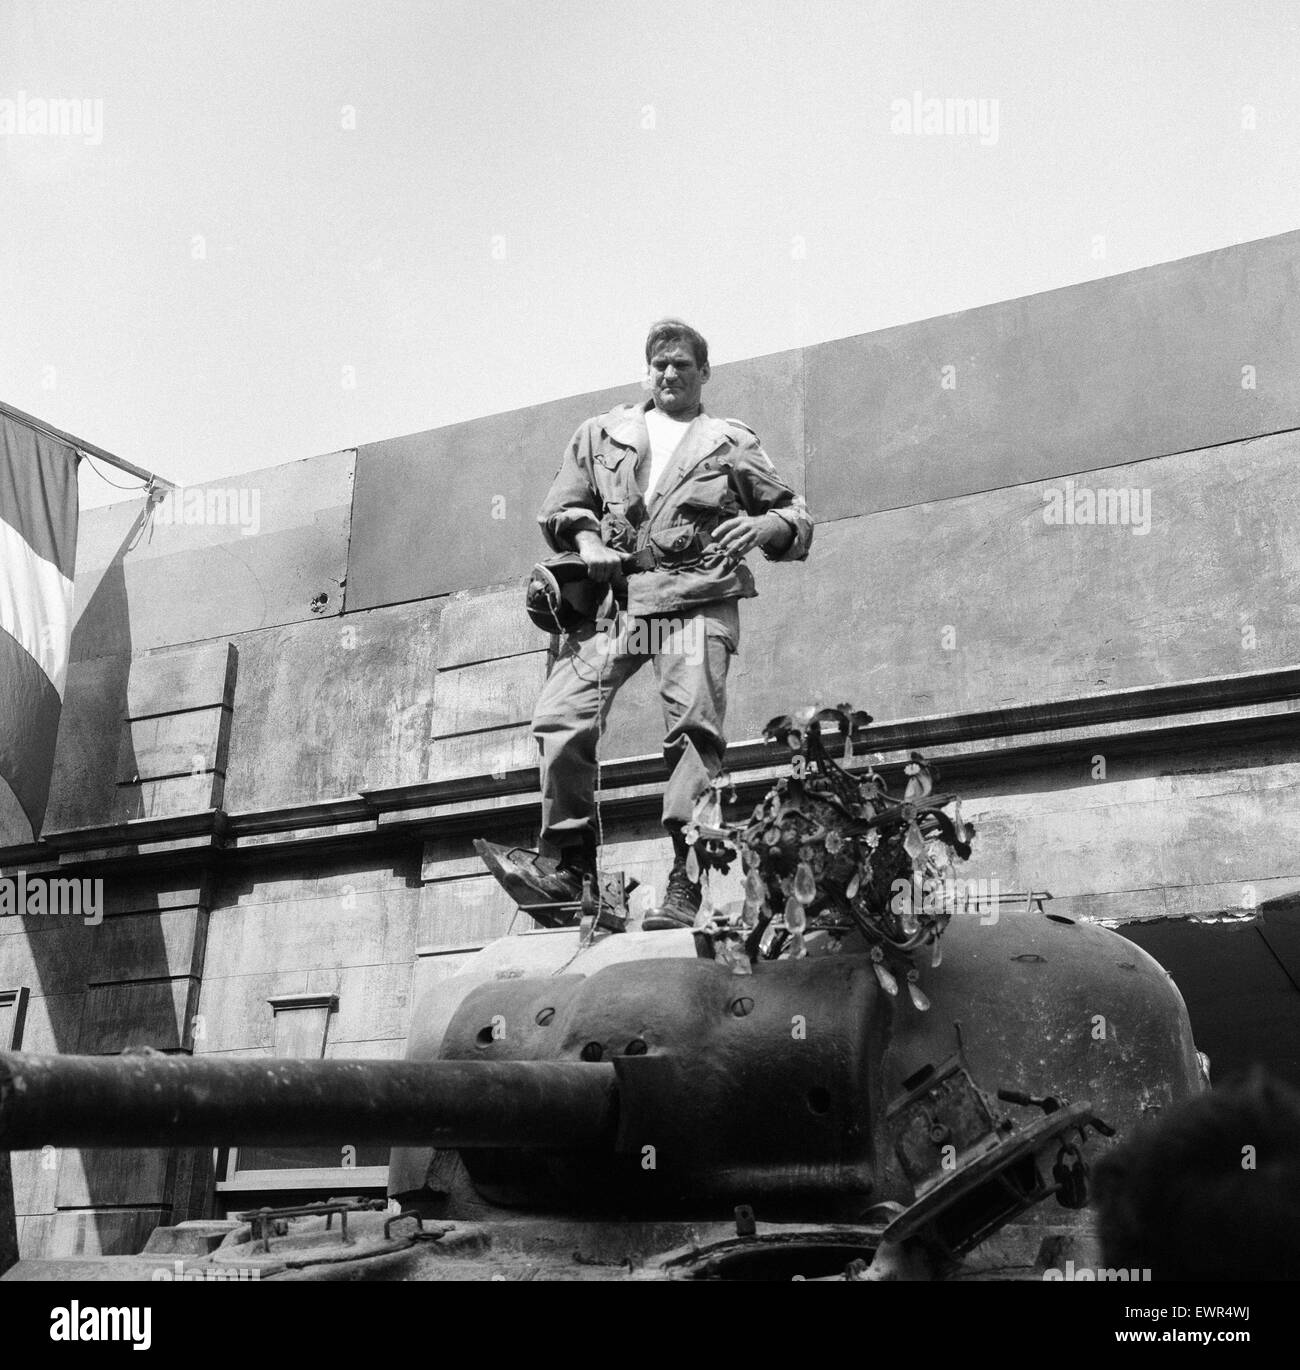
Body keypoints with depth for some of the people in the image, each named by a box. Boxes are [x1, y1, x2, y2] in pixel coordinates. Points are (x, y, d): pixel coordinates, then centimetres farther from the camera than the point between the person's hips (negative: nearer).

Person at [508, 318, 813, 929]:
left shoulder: (731, 443, 19)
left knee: (694, 732, -16)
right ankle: (571, 866, -7)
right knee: (560, 721, -16)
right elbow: (559, 507, 19)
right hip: (611, 597, 2)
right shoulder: (601, 433, 23)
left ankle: (684, 887, -16)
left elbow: (797, 515, 18)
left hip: (696, 602, -2)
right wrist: (587, 540, -3)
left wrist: (762, 526, -5)